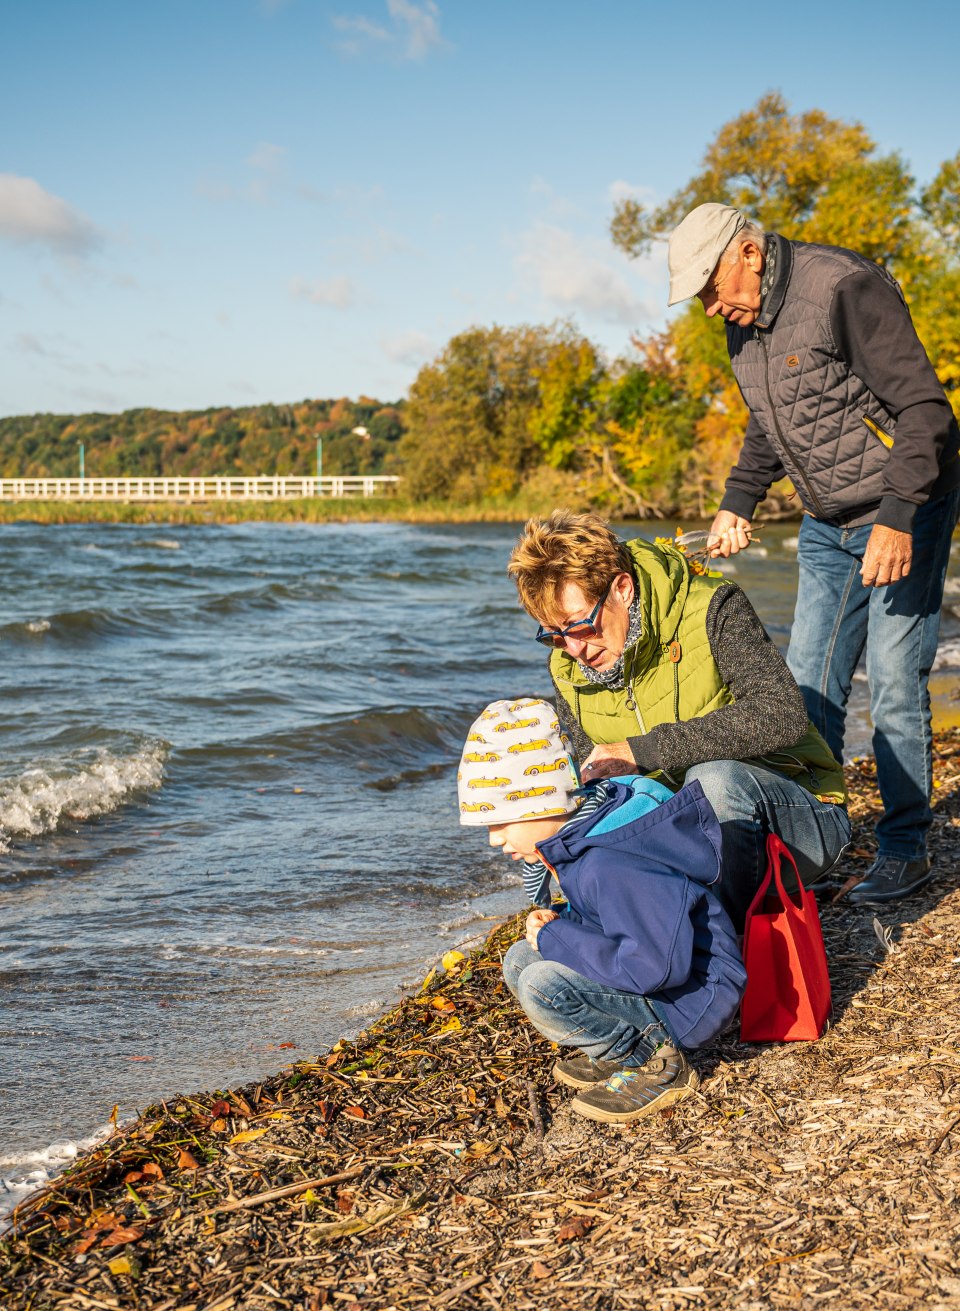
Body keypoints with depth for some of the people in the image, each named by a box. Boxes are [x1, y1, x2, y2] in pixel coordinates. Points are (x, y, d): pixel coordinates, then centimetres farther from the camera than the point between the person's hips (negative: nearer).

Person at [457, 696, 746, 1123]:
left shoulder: (609, 864, -29)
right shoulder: (583, 830, 2)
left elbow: (657, 964, -34)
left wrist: (554, 938, -22)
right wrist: (559, 921, -3)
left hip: (694, 997, -10)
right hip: (651, 969, 10)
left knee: (543, 985, -25)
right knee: (520, 961, 7)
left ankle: (655, 1064, -7)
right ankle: (620, 1049, 8)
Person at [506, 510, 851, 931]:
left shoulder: (711, 609, -18)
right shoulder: (567, 669, 1)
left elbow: (782, 715, -32)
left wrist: (642, 751, -34)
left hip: (800, 819, -6)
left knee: (713, 778, -37)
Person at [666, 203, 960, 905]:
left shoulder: (845, 287, -21)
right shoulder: (744, 322, 5)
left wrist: (897, 518, -29)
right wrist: (738, 504, 13)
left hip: (903, 511, -8)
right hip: (826, 525, 8)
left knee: (894, 683, -7)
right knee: (810, 682, 6)